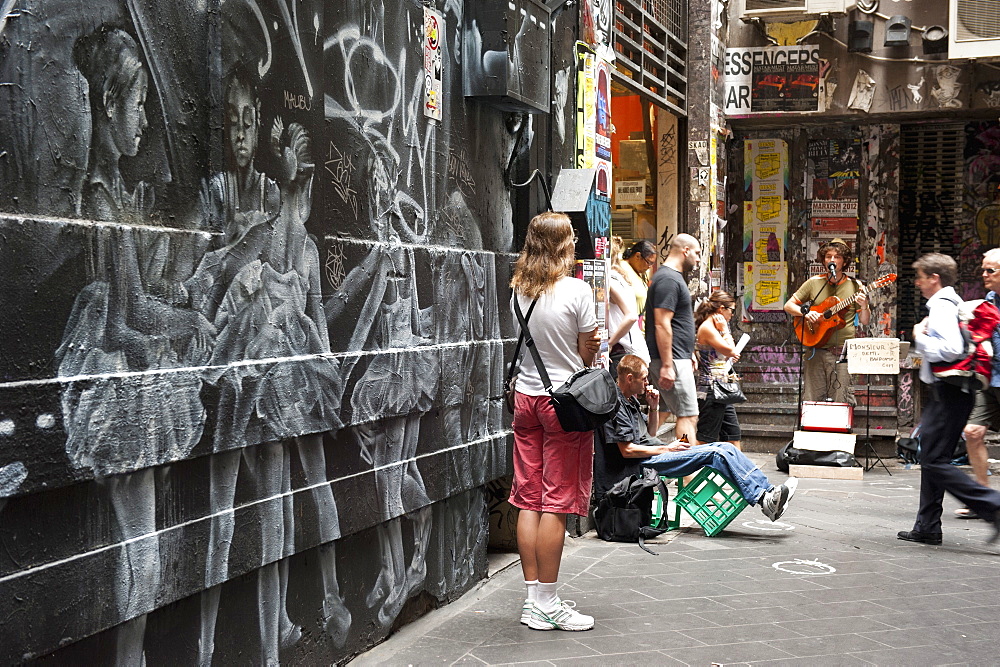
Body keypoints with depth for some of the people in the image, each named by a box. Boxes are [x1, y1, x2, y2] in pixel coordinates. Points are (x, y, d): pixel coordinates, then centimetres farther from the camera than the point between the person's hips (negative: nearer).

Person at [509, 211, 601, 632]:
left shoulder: (517, 292, 4)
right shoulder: (577, 291, -11)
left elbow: (525, 343, 10)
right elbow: (587, 355, -7)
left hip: (526, 397, 5)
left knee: (529, 500, 8)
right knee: (557, 502, 0)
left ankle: (532, 601, 14)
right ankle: (547, 604, 4)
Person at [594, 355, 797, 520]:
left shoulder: (631, 400, 18)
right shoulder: (616, 405, -12)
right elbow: (627, 450, -18)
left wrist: (653, 407, 8)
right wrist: (666, 448, -10)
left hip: (655, 455, 10)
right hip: (642, 465, -10)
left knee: (724, 448, -3)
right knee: (714, 453, -20)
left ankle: (767, 491, -9)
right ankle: (765, 499, -23)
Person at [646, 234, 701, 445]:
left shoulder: (673, 277, 19)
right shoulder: (668, 280, -15)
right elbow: (661, 325, -21)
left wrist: (689, 353, 26)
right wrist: (667, 365, -24)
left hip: (678, 358, 11)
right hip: (673, 360, -11)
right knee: (688, 416, -11)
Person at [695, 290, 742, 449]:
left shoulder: (714, 328, 17)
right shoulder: (707, 328, -12)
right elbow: (731, 351, -13)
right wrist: (724, 329, -5)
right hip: (711, 390, -10)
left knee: (733, 436, 10)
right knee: (706, 441, -8)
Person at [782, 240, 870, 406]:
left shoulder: (855, 286, 5)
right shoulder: (813, 283, 8)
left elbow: (864, 322, 6)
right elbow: (788, 306, 11)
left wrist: (864, 306, -14)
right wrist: (805, 312, -8)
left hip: (843, 352, -1)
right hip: (816, 351, 1)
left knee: (842, 402, -7)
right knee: (811, 400, 0)